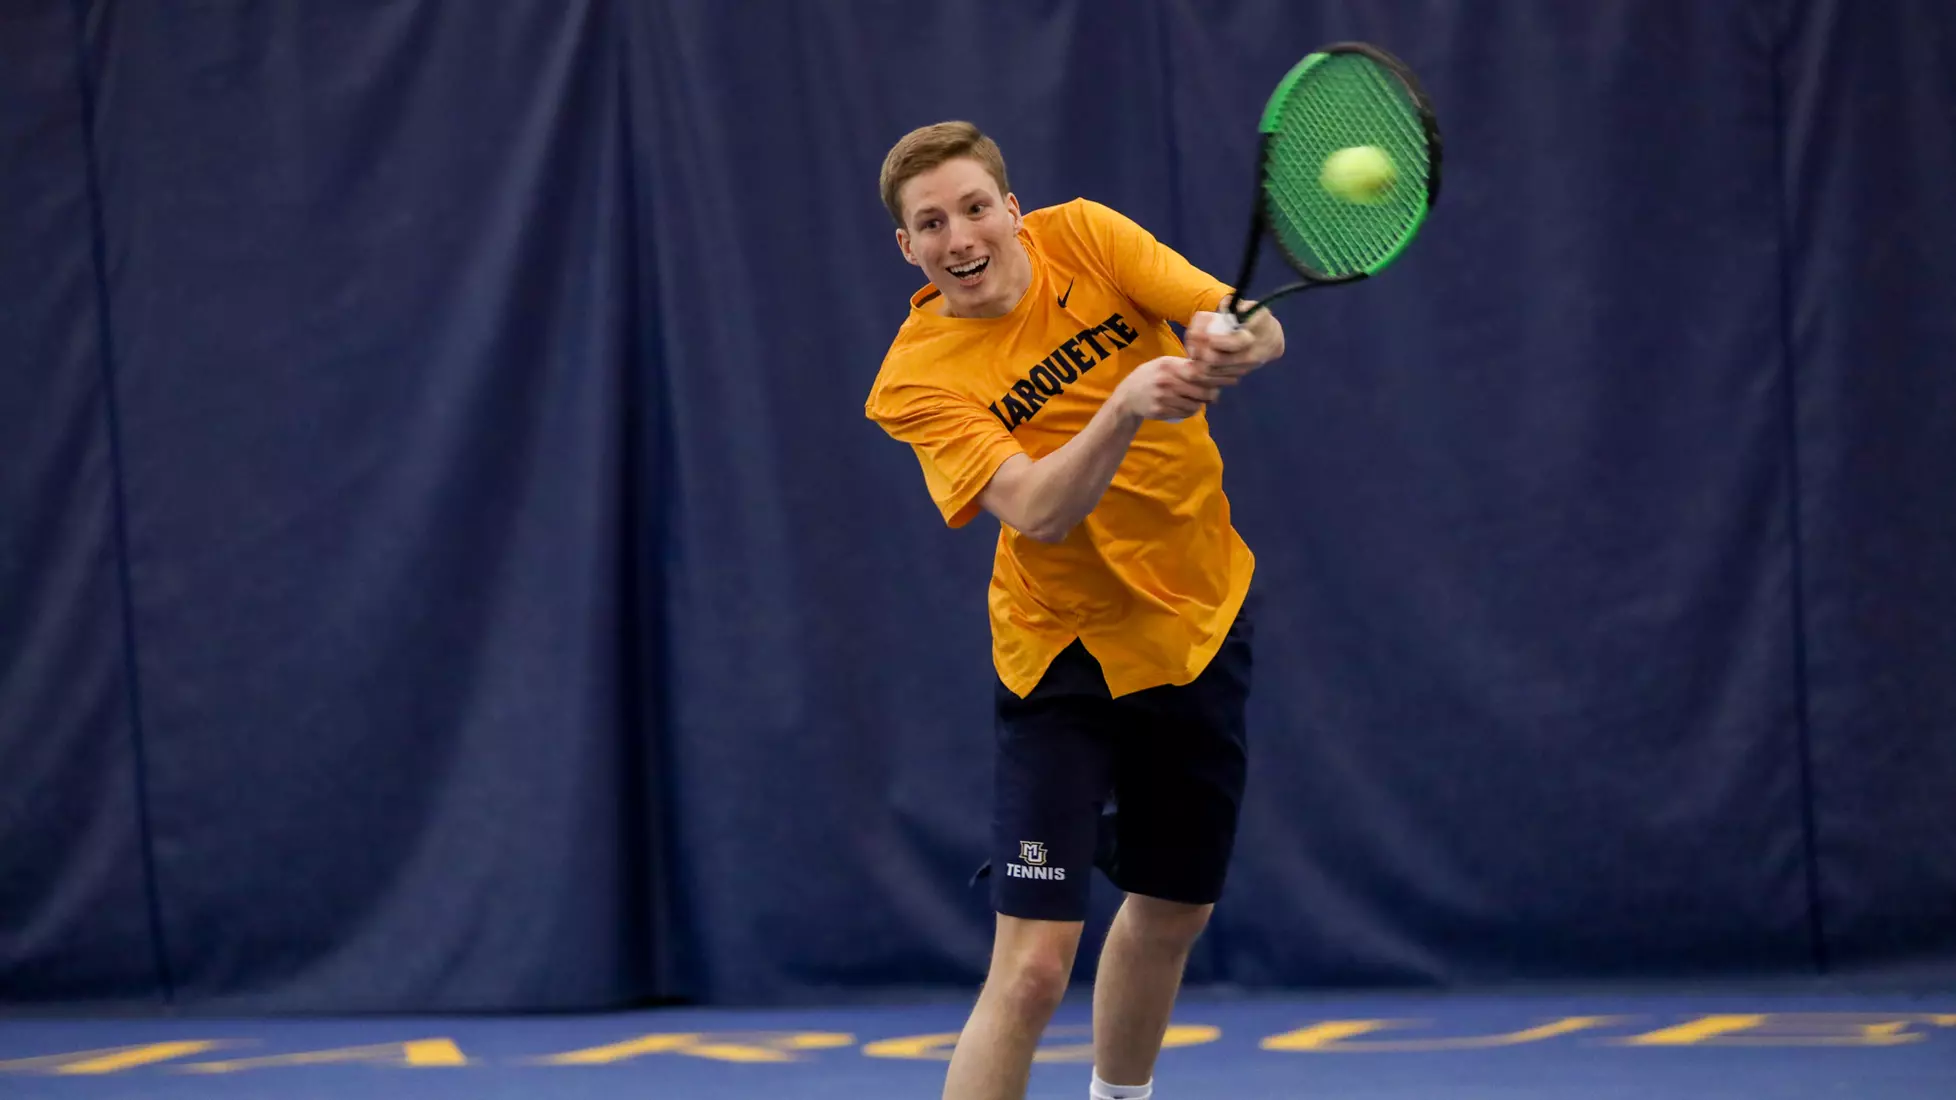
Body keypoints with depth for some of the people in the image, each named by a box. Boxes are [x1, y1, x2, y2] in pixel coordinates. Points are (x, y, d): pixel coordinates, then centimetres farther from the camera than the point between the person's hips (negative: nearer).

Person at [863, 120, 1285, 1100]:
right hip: (1067, 653, -4)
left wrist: (1231, 344, -40)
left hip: (1204, 623, 4)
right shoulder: (917, 380, -17)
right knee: (1034, 962, -16)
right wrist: (1125, 405, -46)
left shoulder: (1083, 237, -8)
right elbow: (1038, 511, -30)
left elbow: (1260, 327, -16)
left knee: (1173, 911, 20)